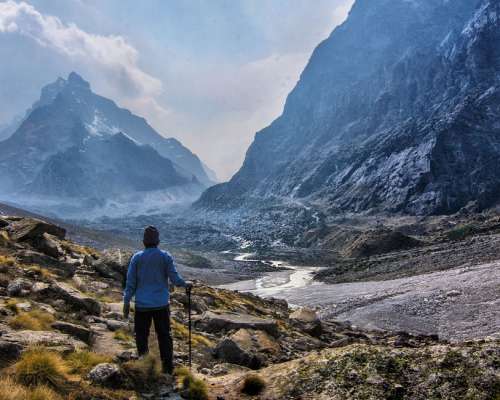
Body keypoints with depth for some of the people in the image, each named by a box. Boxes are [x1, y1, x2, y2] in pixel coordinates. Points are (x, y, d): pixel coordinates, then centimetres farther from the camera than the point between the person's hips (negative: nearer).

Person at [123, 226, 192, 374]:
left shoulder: (137, 258, -4)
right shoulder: (165, 257, -5)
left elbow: (130, 282, -1)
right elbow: (175, 278, -4)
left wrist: (126, 302, 7)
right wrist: (186, 284, 14)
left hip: (142, 306, 0)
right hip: (162, 305, 1)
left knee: (142, 336, 12)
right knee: (164, 336, 11)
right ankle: (168, 368, 16)